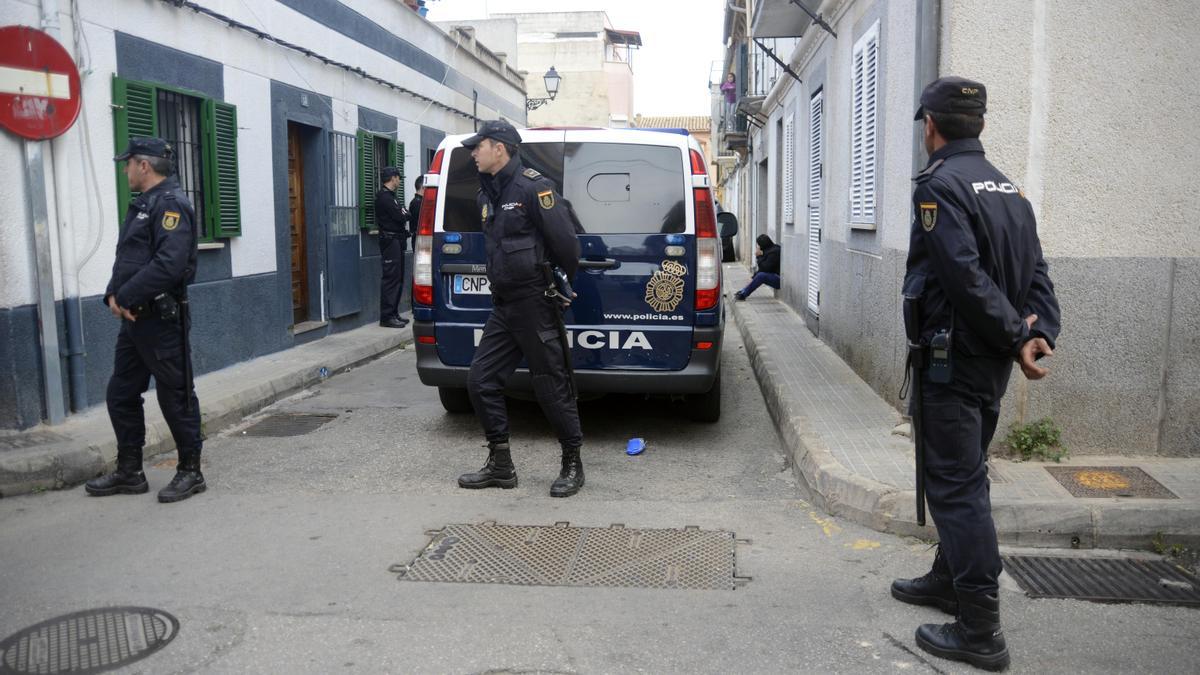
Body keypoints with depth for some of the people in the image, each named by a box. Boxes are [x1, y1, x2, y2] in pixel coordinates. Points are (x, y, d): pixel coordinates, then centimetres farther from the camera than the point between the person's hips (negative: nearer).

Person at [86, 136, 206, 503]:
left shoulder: (170, 204, -13)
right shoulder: (143, 204, 18)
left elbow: (169, 264, -25)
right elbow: (126, 259, 19)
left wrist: (125, 297, -18)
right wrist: (113, 294, 1)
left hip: (161, 319, -10)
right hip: (134, 319, 10)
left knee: (175, 397, -1)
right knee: (121, 394, 14)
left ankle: (191, 472, 11)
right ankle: (130, 473, 25)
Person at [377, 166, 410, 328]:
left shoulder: (389, 196, 21)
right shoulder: (384, 197, -13)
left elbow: (401, 216, 16)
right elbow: (401, 217, -18)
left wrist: (403, 215, -4)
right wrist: (405, 214, 2)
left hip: (396, 240, 11)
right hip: (390, 240, -11)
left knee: (397, 278, 12)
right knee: (391, 278, -11)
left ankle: (393, 313, 18)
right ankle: (387, 316, -9)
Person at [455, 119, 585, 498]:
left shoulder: (532, 187, -13)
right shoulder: (486, 193, 14)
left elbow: (565, 240, -15)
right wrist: (499, 285, 17)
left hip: (535, 306, -9)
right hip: (503, 306, 9)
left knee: (552, 387, -1)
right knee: (481, 380, 7)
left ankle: (572, 466, 15)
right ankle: (501, 466, 18)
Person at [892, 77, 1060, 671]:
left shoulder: (940, 184, -15)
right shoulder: (1008, 187, 13)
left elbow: (967, 277, -23)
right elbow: (1035, 272, 5)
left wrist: (1016, 338, -16)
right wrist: (1040, 333, -6)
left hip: (952, 358, -9)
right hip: (991, 362, 9)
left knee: (956, 486, -4)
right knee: (965, 475, 20)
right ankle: (950, 579, 36)